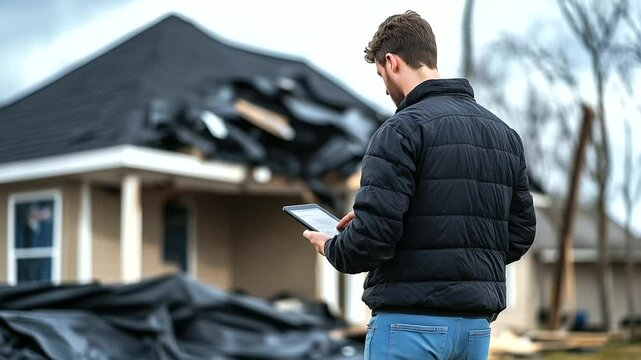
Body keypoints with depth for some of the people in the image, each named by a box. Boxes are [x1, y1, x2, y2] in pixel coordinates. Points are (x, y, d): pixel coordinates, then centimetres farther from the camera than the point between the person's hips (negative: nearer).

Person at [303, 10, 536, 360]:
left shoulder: (402, 130, -12)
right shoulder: (506, 134, 11)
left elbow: (373, 235, -18)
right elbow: (521, 232, 13)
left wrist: (330, 247, 2)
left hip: (411, 322, -7)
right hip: (477, 323, 7)